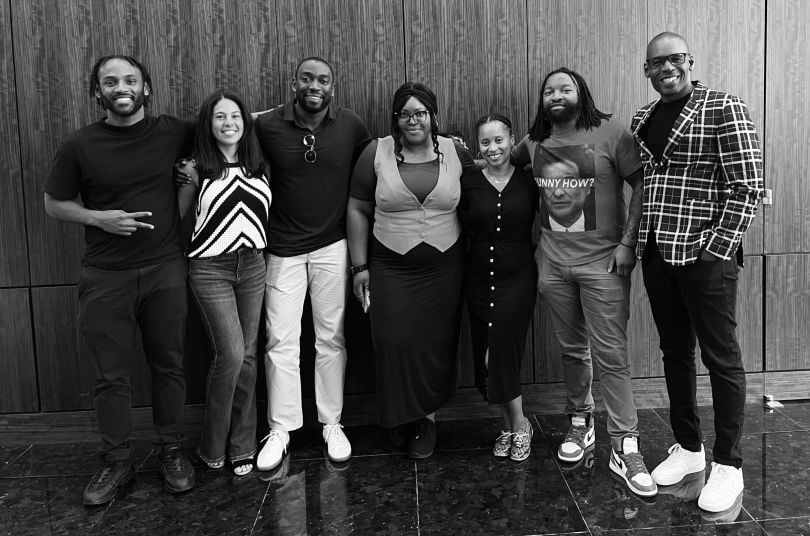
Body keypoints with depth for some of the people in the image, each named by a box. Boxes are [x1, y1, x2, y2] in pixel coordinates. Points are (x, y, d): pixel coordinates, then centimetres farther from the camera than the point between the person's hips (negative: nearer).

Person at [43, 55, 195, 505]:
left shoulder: (173, 132, 1)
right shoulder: (79, 146, -2)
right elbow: (54, 203, 7)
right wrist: (99, 218, -9)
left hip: (165, 270, 1)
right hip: (105, 278, 0)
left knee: (169, 367, 9)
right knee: (112, 377, 7)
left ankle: (173, 452, 26)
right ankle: (117, 463, 24)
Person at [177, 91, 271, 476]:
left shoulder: (257, 167, 9)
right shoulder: (198, 169, -2)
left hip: (252, 267, 4)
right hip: (211, 268, -4)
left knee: (247, 356, 5)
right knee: (230, 354, -10)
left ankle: (242, 446, 18)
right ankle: (212, 447, 11)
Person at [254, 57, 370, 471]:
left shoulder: (350, 125, 0)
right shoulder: (267, 125, -4)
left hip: (332, 247, 1)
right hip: (283, 249, 0)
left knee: (331, 339, 7)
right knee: (281, 341, 2)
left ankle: (332, 424, 21)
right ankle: (280, 430, 16)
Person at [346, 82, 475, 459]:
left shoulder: (456, 153, 3)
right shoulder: (376, 153, -1)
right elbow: (357, 210, 2)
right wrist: (359, 267, -2)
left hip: (443, 269, 1)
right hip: (391, 269, -1)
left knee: (436, 346, 5)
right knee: (395, 344, -2)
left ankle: (427, 417, 25)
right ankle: (400, 417, 21)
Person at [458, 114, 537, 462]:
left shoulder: (527, 181, 1)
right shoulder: (468, 182, 2)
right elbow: (461, 228, 7)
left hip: (517, 277, -2)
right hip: (479, 278, 2)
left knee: (501, 352, -11)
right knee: (488, 357, 5)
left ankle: (518, 425, 10)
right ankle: (511, 424, 24)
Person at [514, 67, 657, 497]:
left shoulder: (609, 133, -5)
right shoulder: (533, 143, 9)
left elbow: (641, 185, -7)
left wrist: (628, 242, -11)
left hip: (602, 260, -4)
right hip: (553, 260, 4)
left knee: (610, 354, -4)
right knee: (571, 348, 14)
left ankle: (625, 446, 4)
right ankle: (580, 422, 31)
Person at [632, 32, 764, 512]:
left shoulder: (724, 109, -5)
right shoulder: (642, 119, 13)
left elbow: (747, 187, -10)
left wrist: (718, 248, -16)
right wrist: (636, 239, 9)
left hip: (705, 254, -6)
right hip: (656, 253, 6)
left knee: (721, 357, 2)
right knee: (675, 352, 13)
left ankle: (728, 465, 15)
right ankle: (688, 447, 28)